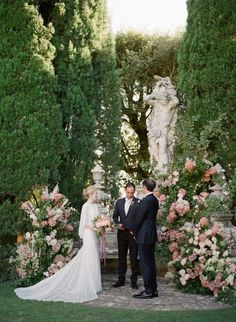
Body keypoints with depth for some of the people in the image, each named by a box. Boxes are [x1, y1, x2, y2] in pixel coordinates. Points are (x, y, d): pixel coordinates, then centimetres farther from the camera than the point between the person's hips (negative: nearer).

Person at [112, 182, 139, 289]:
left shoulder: (138, 202, -5)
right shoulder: (119, 202, 9)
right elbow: (115, 216, 14)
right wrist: (118, 223, -5)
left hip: (133, 233, -4)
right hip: (121, 233, 4)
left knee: (134, 257, 3)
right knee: (121, 257, 10)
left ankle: (134, 280, 10)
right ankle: (121, 279, 18)